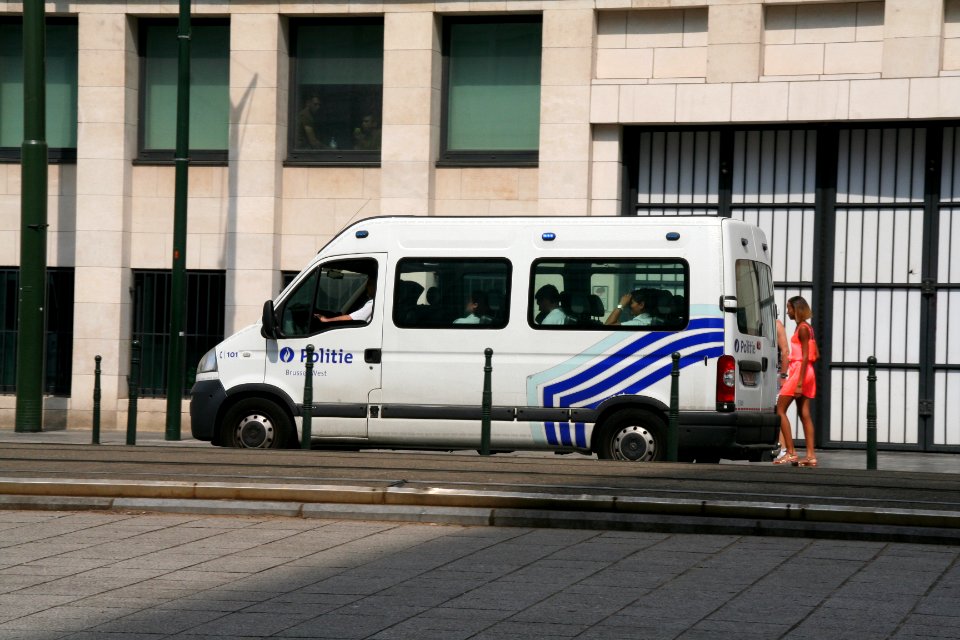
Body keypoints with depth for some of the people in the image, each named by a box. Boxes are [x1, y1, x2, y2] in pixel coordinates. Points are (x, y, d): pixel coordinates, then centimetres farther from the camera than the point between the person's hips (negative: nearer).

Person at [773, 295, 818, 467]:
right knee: (804, 414, 6)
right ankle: (811, 455, 3)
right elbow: (816, 354, 18)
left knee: (780, 410, -6)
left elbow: (805, 357, -18)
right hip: (807, 372, 9)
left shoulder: (802, 328, -12)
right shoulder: (806, 327, 16)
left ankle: (790, 453, -11)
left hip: (799, 371, -9)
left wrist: (799, 383, -21)